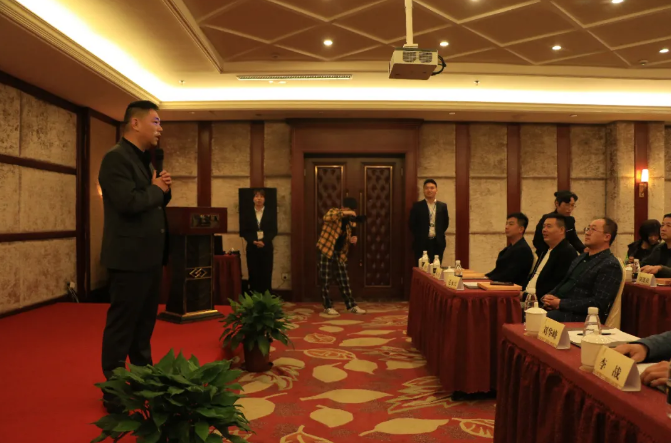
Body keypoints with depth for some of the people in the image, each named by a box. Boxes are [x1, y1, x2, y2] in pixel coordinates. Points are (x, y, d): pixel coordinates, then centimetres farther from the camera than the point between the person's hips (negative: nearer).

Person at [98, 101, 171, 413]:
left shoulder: (144, 160, 16)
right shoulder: (116, 158, -14)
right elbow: (129, 202, -27)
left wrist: (163, 189, 0)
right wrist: (156, 189, -11)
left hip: (149, 256, 10)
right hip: (130, 257, -10)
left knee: (145, 323, 18)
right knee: (122, 326, 2)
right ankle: (114, 392, 14)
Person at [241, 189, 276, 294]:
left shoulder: (271, 214, 7)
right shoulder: (248, 214, 8)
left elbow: (274, 231, 0)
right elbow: (244, 231, 3)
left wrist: (264, 241, -15)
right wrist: (253, 241, -13)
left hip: (266, 248, -1)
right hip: (252, 248, 1)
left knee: (266, 274, -1)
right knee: (253, 274, 1)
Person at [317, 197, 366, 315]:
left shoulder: (351, 221, 7)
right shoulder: (334, 211, -9)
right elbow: (326, 218, -33)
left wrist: (352, 239, -8)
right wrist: (344, 213, -38)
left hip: (340, 253, 5)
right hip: (326, 250, -5)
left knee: (344, 280, 7)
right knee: (325, 280, 0)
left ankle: (351, 305, 13)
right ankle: (328, 306, 10)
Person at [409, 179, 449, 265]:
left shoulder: (443, 206, 8)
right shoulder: (417, 206, 0)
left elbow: (446, 223, 15)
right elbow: (412, 224, 1)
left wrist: (439, 234, 7)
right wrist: (419, 236, 1)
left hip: (438, 243, 2)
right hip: (421, 243, -2)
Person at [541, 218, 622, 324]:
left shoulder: (610, 265, -8)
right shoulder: (583, 257, 19)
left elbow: (598, 303, -17)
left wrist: (561, 303, -17)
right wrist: (549, 297, -1)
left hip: (579, 316, -8)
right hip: (557, 308, 8)